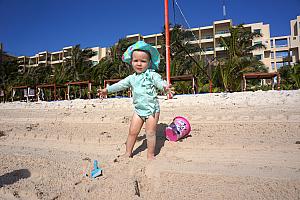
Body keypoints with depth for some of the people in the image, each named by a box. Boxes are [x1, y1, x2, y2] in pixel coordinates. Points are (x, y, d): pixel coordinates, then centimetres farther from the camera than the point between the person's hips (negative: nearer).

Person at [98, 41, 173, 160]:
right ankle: (128, 153, 26)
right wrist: (107, 90, 15)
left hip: (152, 109, -5)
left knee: (150, 133, -1)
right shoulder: (132, 78, 8)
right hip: (139, 109, 5)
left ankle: (150, 155, 16)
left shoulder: (152, 75, -8)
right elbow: (121, 85, 15)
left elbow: (159, 81, -23)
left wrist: (165, 87, -45)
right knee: (132, 132, 9)